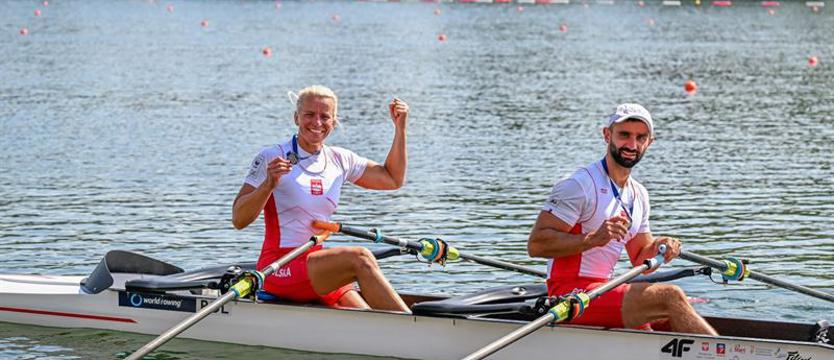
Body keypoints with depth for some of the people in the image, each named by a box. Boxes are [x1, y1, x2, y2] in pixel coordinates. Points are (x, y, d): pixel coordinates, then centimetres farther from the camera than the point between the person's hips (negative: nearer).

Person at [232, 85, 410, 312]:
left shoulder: (339, 160, 11)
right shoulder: (271, 159, -6)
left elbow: (393, 179, 22)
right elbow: (239, 220, -12)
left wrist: (400, 128, 13)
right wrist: (269, 184, -27)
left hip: (316, 264, 6)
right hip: (279, 269, -6)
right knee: (359, 258, -27)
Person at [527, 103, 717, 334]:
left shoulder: (638, 194, 17)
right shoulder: (580, 185, -9)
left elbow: (640, 263, 21)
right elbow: (536, 244, -16)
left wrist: (657, 248, -2)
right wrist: (593, 238, -26)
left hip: (602, 292, 9)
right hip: (571, 292, -9)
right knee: (671, 296, -21)